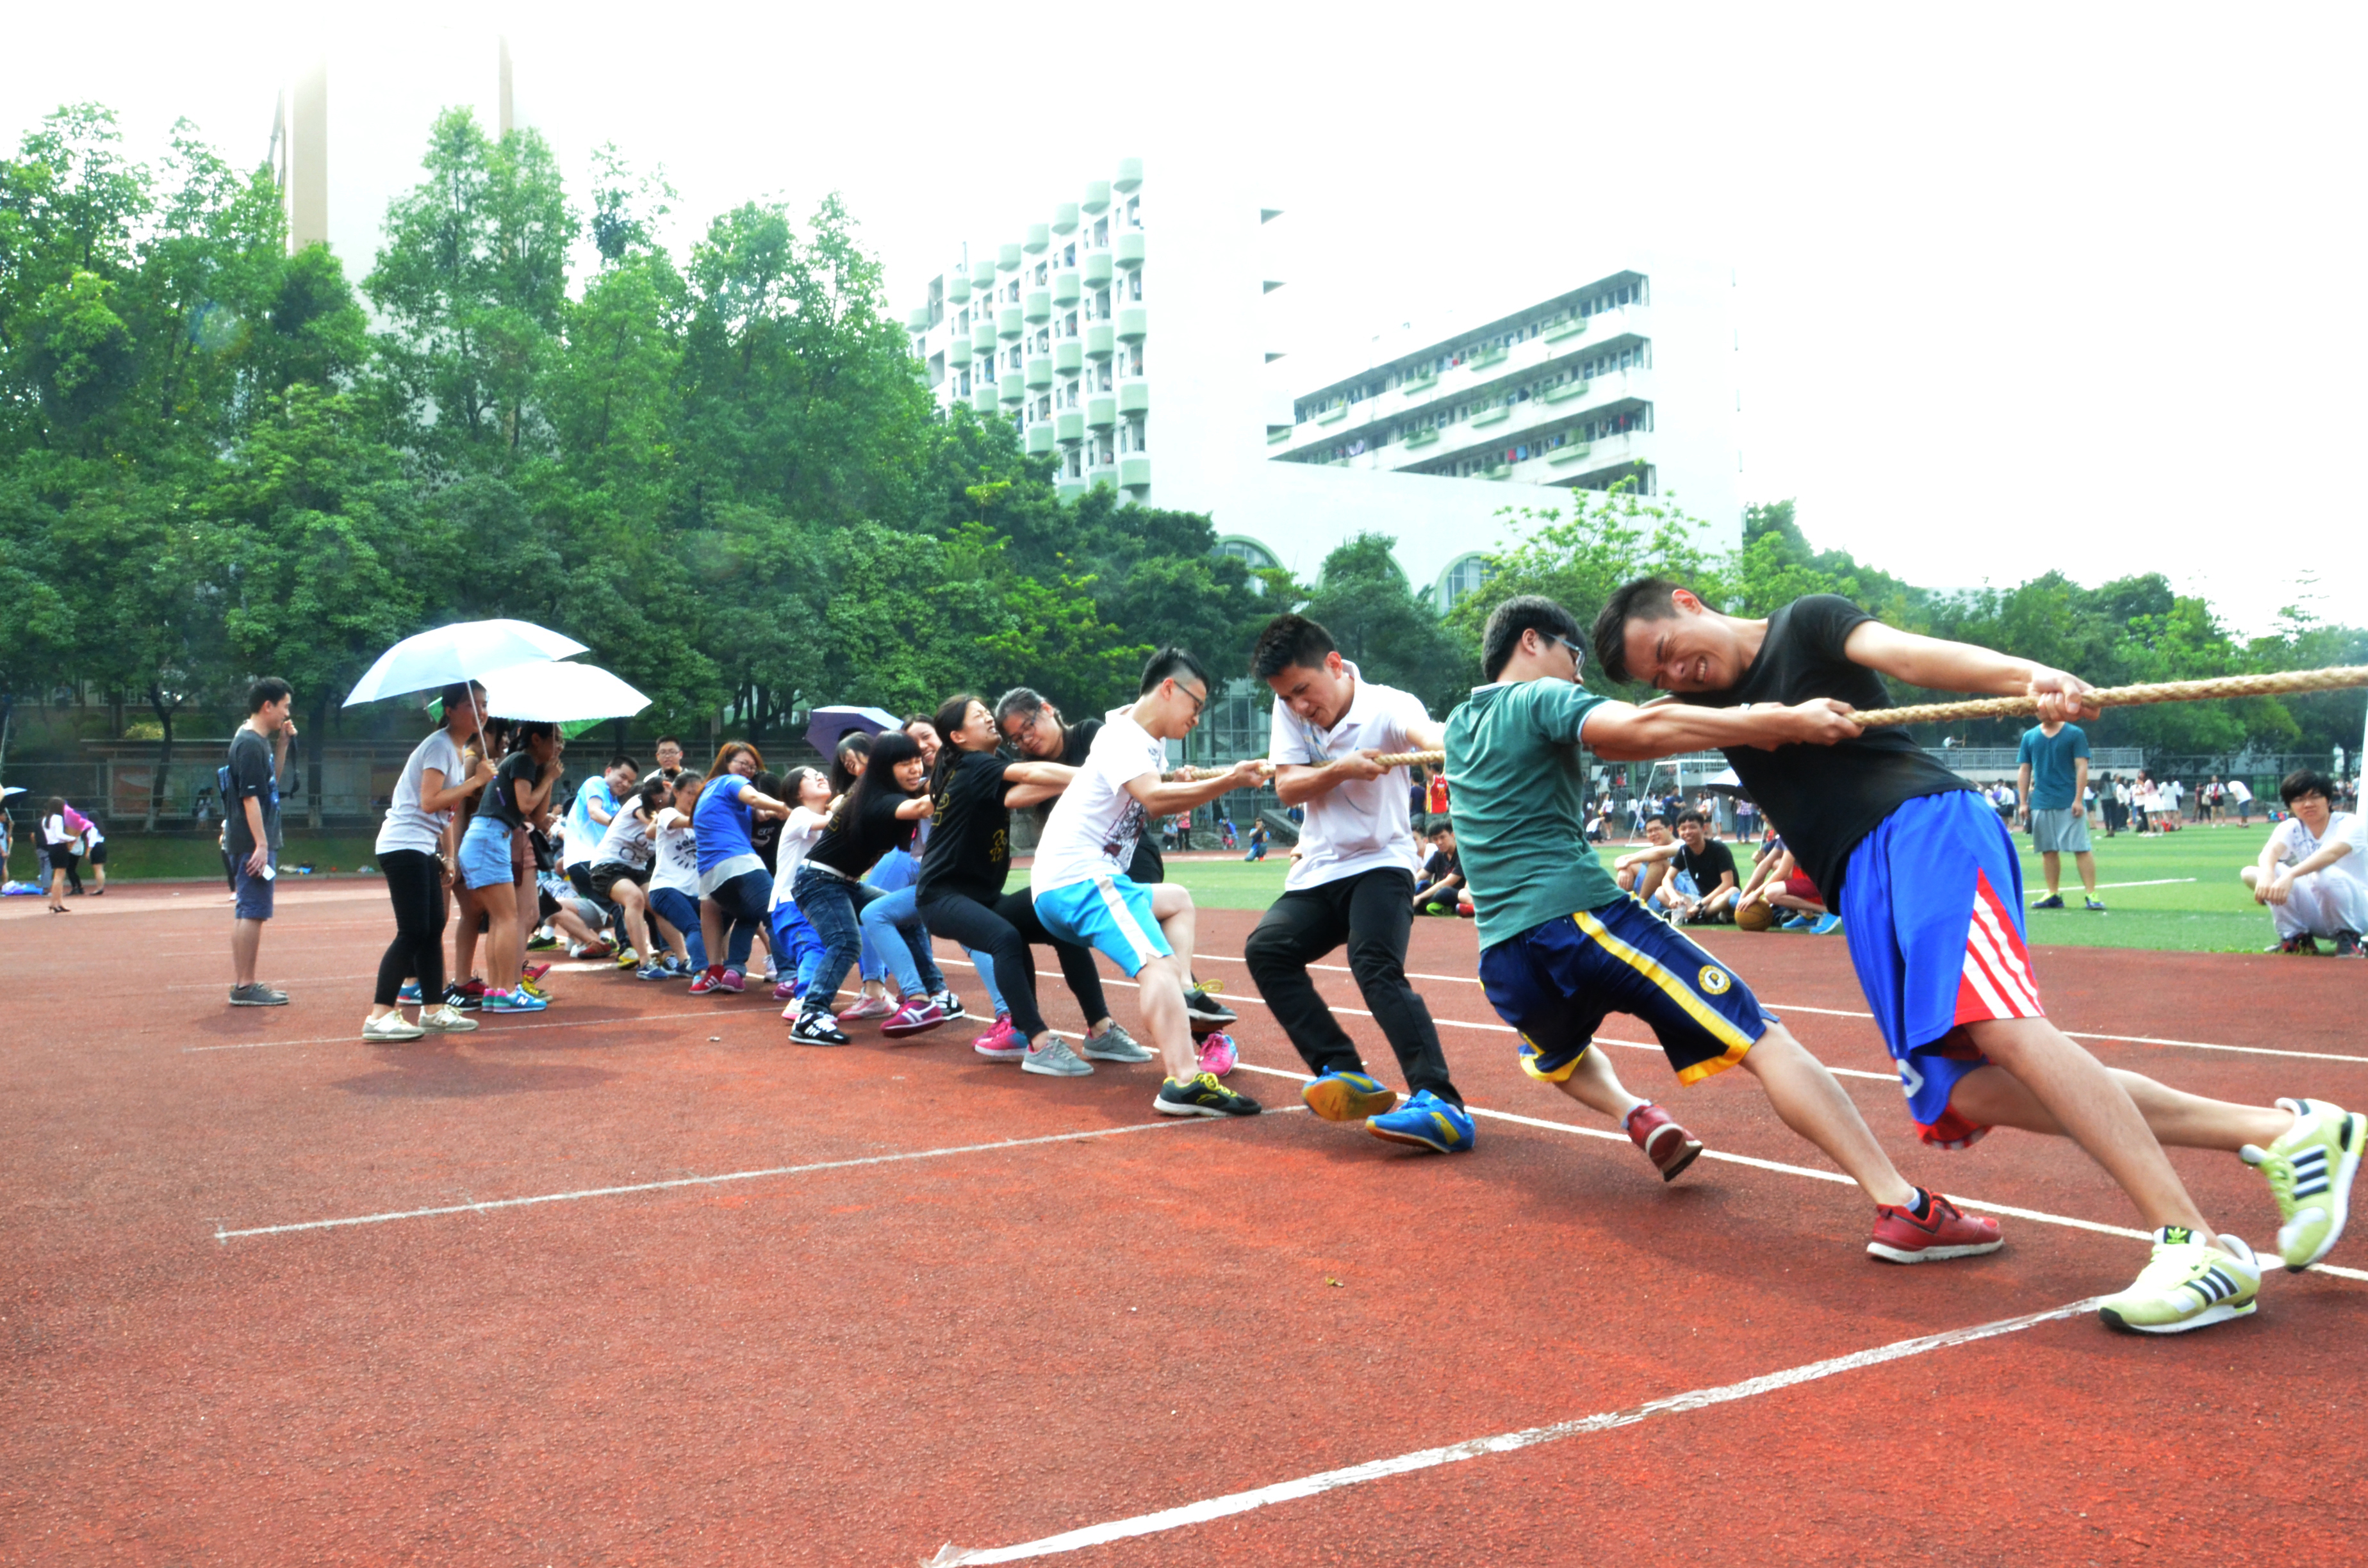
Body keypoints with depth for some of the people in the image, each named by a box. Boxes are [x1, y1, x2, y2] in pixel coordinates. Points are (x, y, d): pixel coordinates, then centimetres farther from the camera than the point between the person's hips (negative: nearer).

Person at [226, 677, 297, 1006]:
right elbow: (250, 797, -20)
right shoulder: (250, 744, -14)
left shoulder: (260, 741, 15)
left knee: (245, 911, 13)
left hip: (258, 842, 10)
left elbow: (273, 781, 27)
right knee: (252, 912, -8)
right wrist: (261, 845, -23)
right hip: (252, 843, -10)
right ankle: (245, 986, -6)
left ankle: (241, 982, 20)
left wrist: (283, 743, 15)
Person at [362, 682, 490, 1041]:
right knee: (413, 933, -13)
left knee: (434, 929, 10)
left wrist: (449, 858, 17)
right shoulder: (440, 745, -13)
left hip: (424, 850, 10)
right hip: (403, 846, -10)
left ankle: (434, 1010, 16)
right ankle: (380, 1017, -11)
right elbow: (429, 801, -23)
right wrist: (475, 782, -19)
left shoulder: (457, 750, 18)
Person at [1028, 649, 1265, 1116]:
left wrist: (1199, 788, 8)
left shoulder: (1151, 744, 18)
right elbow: (1153, 797, -29)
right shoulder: (1122, 737, -11)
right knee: (1157, 964, -27)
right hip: (1076, 880, -10)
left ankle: (1183, 995, 9)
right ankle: (1184, 1082, -42)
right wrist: (1227, 783, -33)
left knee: (1177, 900, 28)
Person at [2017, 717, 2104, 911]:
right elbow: (2024, 771, 12)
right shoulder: (2030, 737, 10)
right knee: (2048, 850, 6)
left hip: (2070, 804, -3)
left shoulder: (2075, 734, 1)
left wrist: (2078, 800, -10)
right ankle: (2053, 895, 13)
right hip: (2040, 804, 3)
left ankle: (2091, 894, -6)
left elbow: (2082, 768, -3)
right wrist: (2023, 803, 6)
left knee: (2081, 848, -7)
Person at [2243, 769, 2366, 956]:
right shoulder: (2290, 828, -1)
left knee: (2326, 874, -36)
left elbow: (2331, 852, -36)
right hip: (2313, 916, 4)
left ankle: (2348, 938, -12)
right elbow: (2271, 849, -25)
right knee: (2251, 873, -16)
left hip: (2355, 911, -4)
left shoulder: (2349, 824, -12)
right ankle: (2296, 938, -5)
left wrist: (2290, 875, -54)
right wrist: (2266, 874, -50)